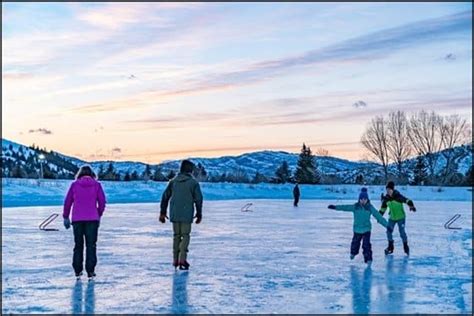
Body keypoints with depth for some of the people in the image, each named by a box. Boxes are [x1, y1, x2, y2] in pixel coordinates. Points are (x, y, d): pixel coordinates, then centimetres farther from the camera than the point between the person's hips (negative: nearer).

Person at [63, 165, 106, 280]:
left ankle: (78, 271, 14)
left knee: (78, 245, 13)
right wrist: (99, 215, 17)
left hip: (77, 219, 1)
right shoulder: (97, 185, 3)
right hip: (92, 219, -1)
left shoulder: (74, 184, 5)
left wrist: (66, 217, 14)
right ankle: (90, 272, 0)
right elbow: (102, 202, 1)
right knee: (91, 245, 5)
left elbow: (67, 202, 4)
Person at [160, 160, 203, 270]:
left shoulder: (173, 181, 7)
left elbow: (165, 197, 6)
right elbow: (198, 199, -5)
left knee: (176, 235, 14)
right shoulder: (193, 182, -4)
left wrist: (162, 212, 11)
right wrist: (199, 214, 5)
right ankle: (182, 259, -11)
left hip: (174, 214, 4)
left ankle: (176, 260, 18)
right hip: (187, 214, -4)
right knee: (185, 236, 3)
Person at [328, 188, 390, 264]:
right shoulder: (355, 207, -8)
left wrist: (387, 225, -14)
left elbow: (378, 216, -11)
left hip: (366, 230, -2)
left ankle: (368, 259, -2)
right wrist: (335, 207, -26)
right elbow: (345, 207, -15)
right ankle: (353, 253, 49)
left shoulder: (370, 208, -10)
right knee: (355, 242, 19)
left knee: (366, 244, -13)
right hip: (357, 229, 2)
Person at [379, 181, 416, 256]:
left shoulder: (398, 196, -21)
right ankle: (390, 247, 18)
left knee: (402, 232, -6)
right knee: (389, 231, 1)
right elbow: (383, 208, 7)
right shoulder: (386, 198, -6)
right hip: (392, 218, 5)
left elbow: (407, 200, -26)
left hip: (400, 217, -5)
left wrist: (411, 206, -43)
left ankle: (405, 246, 16)